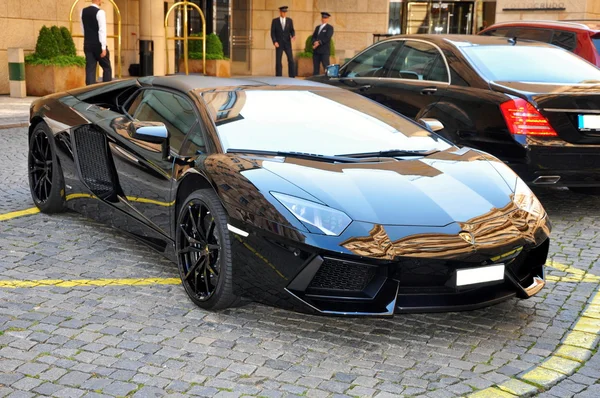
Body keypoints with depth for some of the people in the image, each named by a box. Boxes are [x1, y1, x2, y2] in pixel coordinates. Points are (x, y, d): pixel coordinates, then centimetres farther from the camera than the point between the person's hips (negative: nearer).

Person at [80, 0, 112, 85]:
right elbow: (102, 30, -17)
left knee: (90, 70, 4)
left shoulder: (83, 11, 8)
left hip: (87, 45, 6)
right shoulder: (100, 12, -13)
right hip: (98, 45, -6)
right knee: (106, 68, 7)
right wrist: (104, 48, -17)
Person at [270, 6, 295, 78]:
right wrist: (274, 42, -17)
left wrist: (293, 36, -18)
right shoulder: (275, 21, 0)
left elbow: (292, 31, 5)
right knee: (278, 61, -3)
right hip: (279, 44, -2)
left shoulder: (289, 20, 6)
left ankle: (292, 77, 1)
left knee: (291, 60, -5)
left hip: (287, 44, 2)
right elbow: (272, 33, -2)